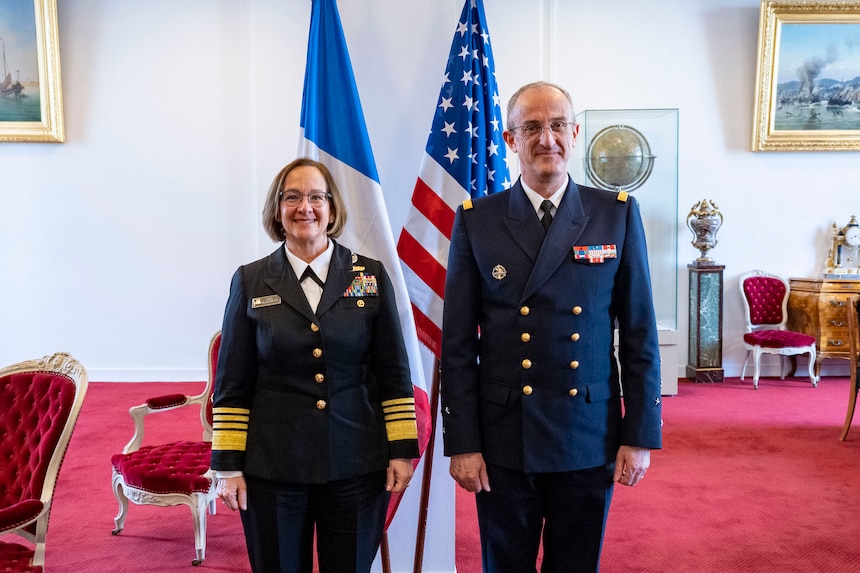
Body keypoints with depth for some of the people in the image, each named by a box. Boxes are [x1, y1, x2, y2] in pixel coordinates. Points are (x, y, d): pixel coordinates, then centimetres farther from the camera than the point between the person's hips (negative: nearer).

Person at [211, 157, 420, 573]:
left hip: (357, 466, 0)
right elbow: (233, 383, 3)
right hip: (272, 469, 0)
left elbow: (393, 373, 4)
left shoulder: (371, 276, 3)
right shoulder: (250, 281, 3)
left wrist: (403, 450, 0)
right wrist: (228, 465, -1)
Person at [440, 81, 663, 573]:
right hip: (504, 441, 0)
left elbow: (640, 334, 1)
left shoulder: (618, 214, 0)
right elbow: (458, 345, -2)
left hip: (590, 440, 1)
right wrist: (462, 443, -4)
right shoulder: (476, 220, -2)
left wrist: (640, 436, -1)